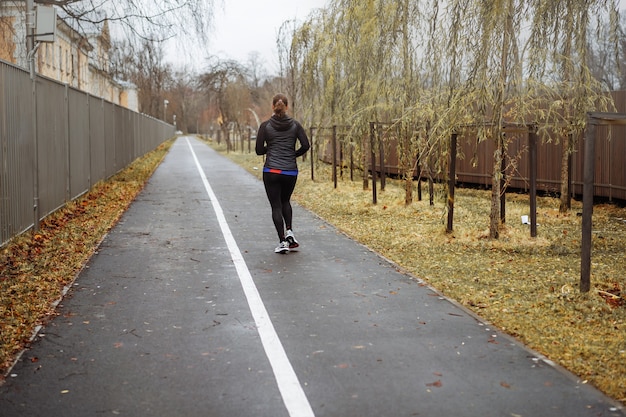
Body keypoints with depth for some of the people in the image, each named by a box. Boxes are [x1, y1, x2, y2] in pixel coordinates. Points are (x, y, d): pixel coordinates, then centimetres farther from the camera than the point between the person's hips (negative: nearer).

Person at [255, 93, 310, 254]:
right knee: (285, 201, 25)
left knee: (276, 206, 5)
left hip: (271, 171, -2)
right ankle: (289, 231, 7)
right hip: (290, 172, 2)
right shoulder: (295, 124, 0)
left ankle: (282, 242, -2)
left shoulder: (265, 125, -4)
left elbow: (259, 150, -2)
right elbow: (305, 145, -5)